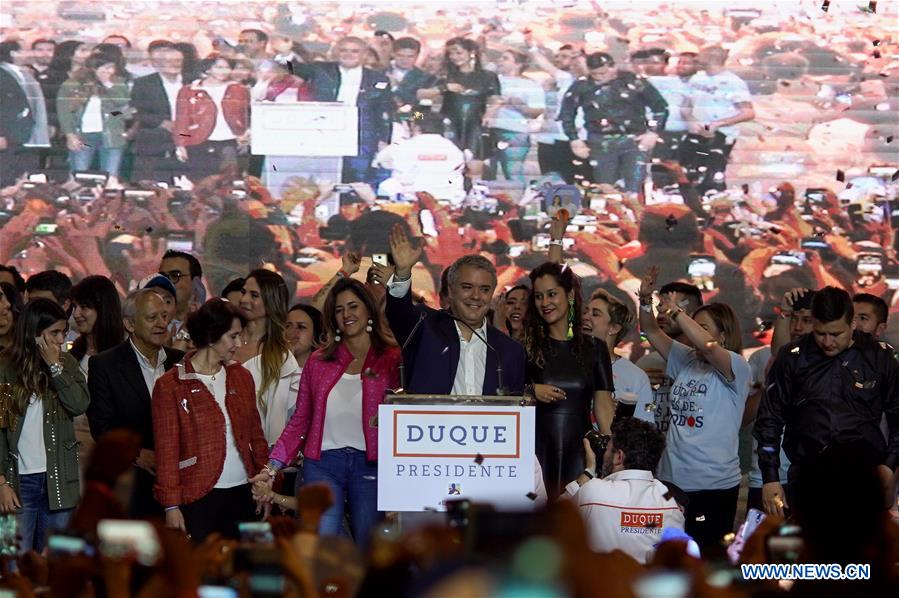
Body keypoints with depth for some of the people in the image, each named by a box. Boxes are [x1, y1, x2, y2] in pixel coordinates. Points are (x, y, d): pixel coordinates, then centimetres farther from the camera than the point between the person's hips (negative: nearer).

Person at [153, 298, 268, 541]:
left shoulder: (241, 377, 12)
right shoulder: (170, 385, -3)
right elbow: (167, 450, -4)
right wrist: (171, 505, -9)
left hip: (242, 493, 5)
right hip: (198, 496, -5)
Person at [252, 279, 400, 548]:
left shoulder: (391, 360, 4)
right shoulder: (318, 362, 12)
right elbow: (299, 420, 13)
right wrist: (273, 466, 3)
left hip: (370, 465, -2)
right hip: (323, 463, 2)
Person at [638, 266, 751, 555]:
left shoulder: (737, 368, -7)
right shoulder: (685, 360, 12)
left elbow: (707, 346, -25)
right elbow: (651, 332, 12)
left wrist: (674, 311, -20)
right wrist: (646, 300, -5)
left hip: (714, 484, -6)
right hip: (672, 479, 6)